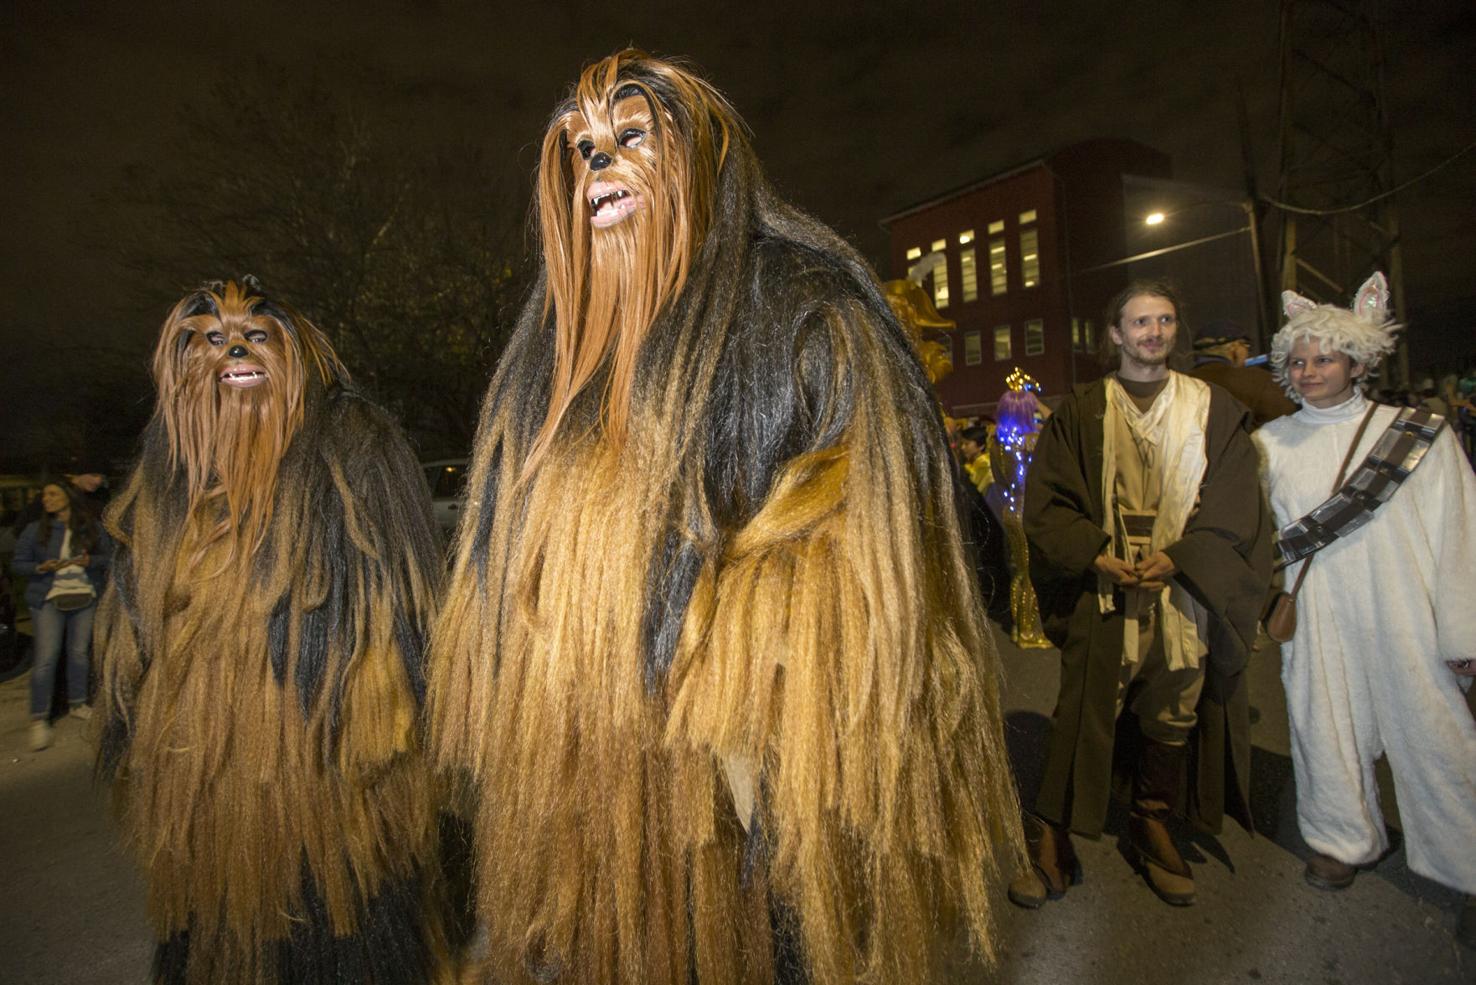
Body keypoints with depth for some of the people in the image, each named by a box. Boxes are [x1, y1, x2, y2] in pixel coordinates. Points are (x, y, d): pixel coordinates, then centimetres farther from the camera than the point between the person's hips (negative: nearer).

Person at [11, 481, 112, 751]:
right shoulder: (35, 529, 2)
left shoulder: (92, 528, 4)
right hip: (49, 600, -1)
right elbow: (17, 564, 4)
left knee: (79, 652, 9)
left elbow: (109, 556, 7)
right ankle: (39, 719, 4)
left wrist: (90, 561, -13)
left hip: (85, 598, 1)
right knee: (46, 658, -5)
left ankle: (78, 703, 25)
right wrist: (40, 568, -15)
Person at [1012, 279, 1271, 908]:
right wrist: (1096, 556, -14)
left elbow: (1234, 508, 4)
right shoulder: (1081, 413, 5)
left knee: (1172, 720, 11)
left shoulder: (1213, 410, 10)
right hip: (1102, 597, -2)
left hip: (1185, 598, 2)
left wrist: (1178, 558, -12)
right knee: (1084, 718, -2)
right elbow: (1046, 501, 0)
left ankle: (1152, 826, 31)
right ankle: (1051, 839, 9)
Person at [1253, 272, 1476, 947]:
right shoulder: (1270, 443, 4)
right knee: (1324, 726, 10)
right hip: (1315, 618, 2)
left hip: (1402, 613, -2)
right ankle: (1346, 839, 31)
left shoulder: (1418, 433, -1)